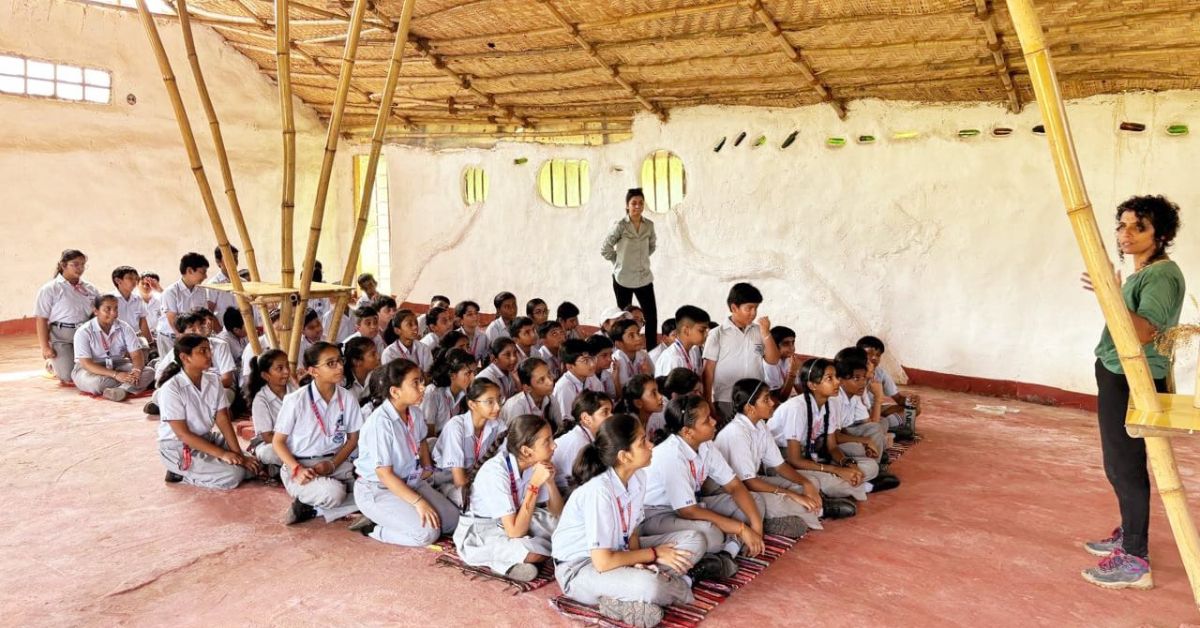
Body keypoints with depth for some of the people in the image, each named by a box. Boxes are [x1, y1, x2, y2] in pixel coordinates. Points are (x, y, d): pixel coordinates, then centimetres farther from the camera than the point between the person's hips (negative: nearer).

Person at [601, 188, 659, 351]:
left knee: (652, 317, 1)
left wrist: (641, 259, 11)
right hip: (623, 278, -3)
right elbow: (605, 249, -5)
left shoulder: (649, 225, 0)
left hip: (645, 277, 3)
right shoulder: (620, 225, -12)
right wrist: (620, 261, 3)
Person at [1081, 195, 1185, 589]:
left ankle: (1136, 562, 1)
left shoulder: (1162, 275, -16)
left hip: (1131, 382, -10)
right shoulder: (1141, 273, 16)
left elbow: (1143, 332, -30)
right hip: (1118, 377, 10)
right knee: (1121, 464, 19)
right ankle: (1129, 536, 33)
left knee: (1125, 467, -7)